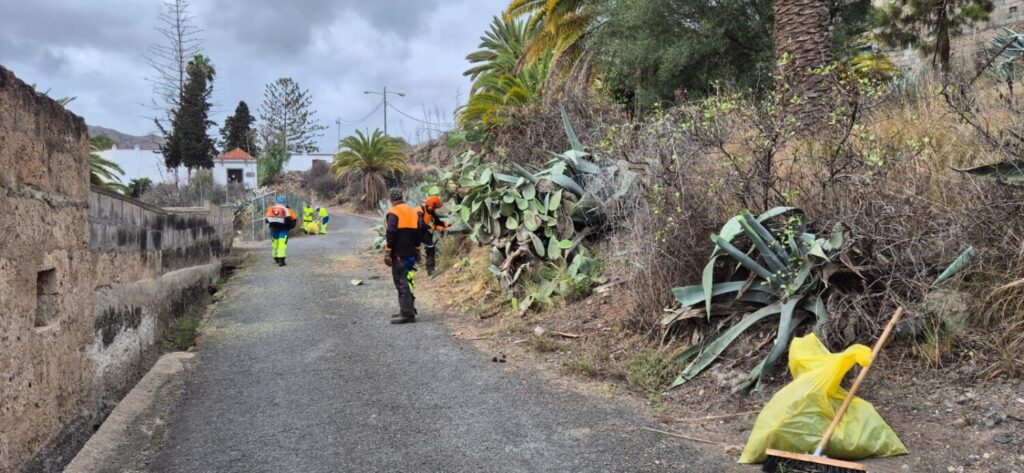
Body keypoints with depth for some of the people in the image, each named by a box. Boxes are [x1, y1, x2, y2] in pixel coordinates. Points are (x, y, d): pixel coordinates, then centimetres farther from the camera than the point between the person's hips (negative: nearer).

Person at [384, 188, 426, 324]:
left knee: (402, 283, -6)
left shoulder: (393, 213, -10)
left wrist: (387, 253, -12)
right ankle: (408, 310, 24)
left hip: (399, 254, -8)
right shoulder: (413, 212, 13)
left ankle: (407, 314, -8)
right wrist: (416, 249, 21)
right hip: (411, 253, 8)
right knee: (407, 282, 17)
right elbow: (420, 232, 15)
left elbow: (391, 234, -16)